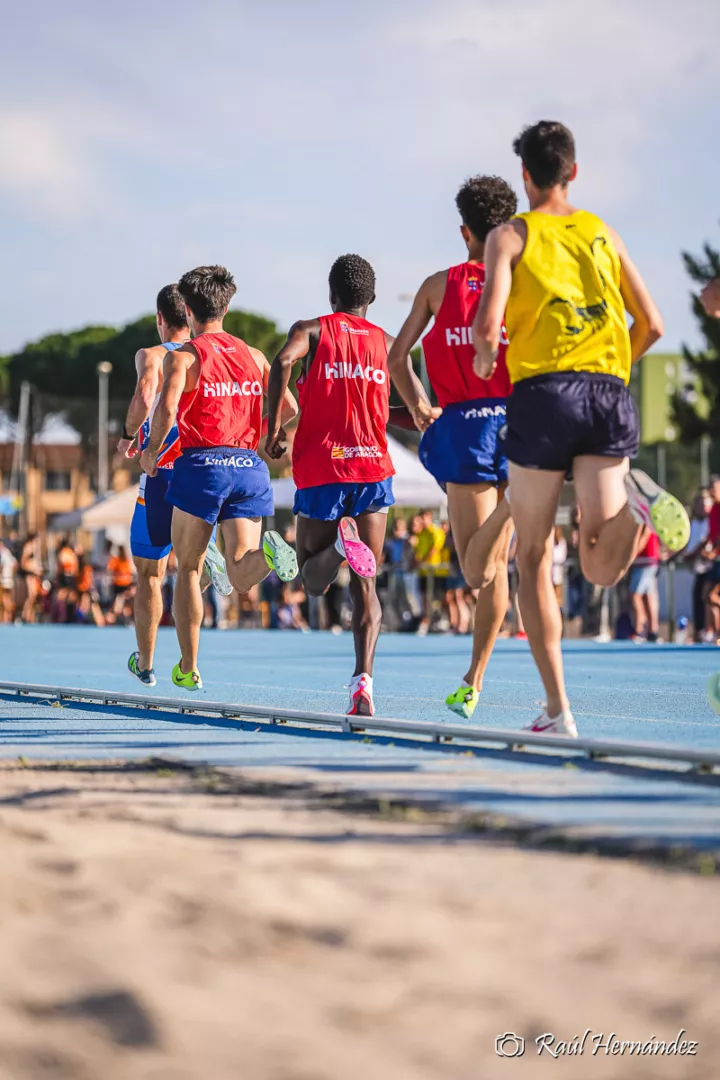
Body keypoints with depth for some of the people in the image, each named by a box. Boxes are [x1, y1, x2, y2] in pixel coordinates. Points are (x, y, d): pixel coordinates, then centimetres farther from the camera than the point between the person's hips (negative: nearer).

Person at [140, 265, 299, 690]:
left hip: (202, 465, -3)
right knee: (242, 575, -3)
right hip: (249, 465, 3)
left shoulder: (182, 357, -2)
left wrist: (152, 451, -1)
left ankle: (188, 668, 13)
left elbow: (167, 407, -18)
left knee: (189, 571, 11)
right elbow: (289, 407, 10)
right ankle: (268, 551, -38)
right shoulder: (253, 356, 13)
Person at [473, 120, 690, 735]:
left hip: (544, 392, -3)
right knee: (602, 570, -1)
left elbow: (489, 323, -10)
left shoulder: (510, 235, 5)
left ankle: (557, 710, 4)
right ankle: (633, 504, -35)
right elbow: (651, 325, 14)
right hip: (610, 395, 3)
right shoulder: (602, 232, 17)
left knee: (533, 557, 9)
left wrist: (483, 358, 12)